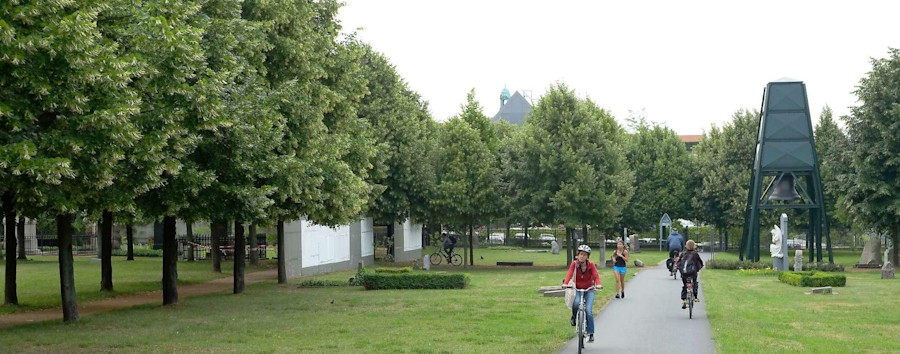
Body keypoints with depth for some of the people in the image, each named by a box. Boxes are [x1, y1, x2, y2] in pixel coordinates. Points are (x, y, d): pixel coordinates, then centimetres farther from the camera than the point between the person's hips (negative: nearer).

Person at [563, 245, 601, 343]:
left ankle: (590, 333, -9)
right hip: (578, 289, 1)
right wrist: (565, 283, -38)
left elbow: (596, 275, -17)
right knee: (576, 303, -31)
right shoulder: (574, 264, -7)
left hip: (589, 290, 0)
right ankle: (574, 318, 1)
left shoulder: (591, 265, -8)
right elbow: (569, 274, -20)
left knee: (588, 310, -17)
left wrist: (598, 284, -38)